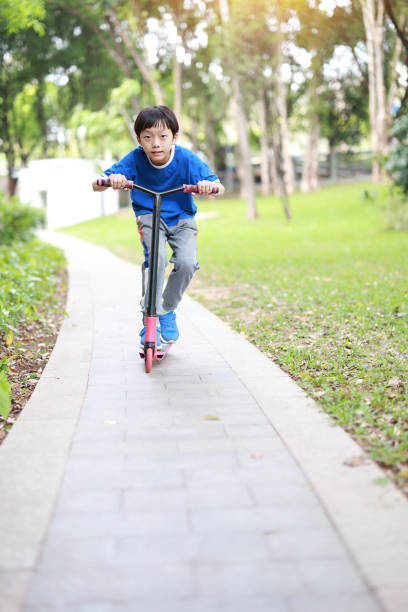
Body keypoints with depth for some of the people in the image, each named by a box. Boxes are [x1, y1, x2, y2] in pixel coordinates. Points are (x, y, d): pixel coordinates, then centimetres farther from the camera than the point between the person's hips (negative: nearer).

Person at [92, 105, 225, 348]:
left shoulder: (186, 159, -21)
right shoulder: (136, 158, -21)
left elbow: (219, 187, -26)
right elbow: (96, 184, -22)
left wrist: (209, 186, -51)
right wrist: (111, 180, -46)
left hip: (182, 218, 1)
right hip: (149, 216, -1)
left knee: (187, 262, -22)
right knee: (156, 257, -29)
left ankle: (168, 310, 6)